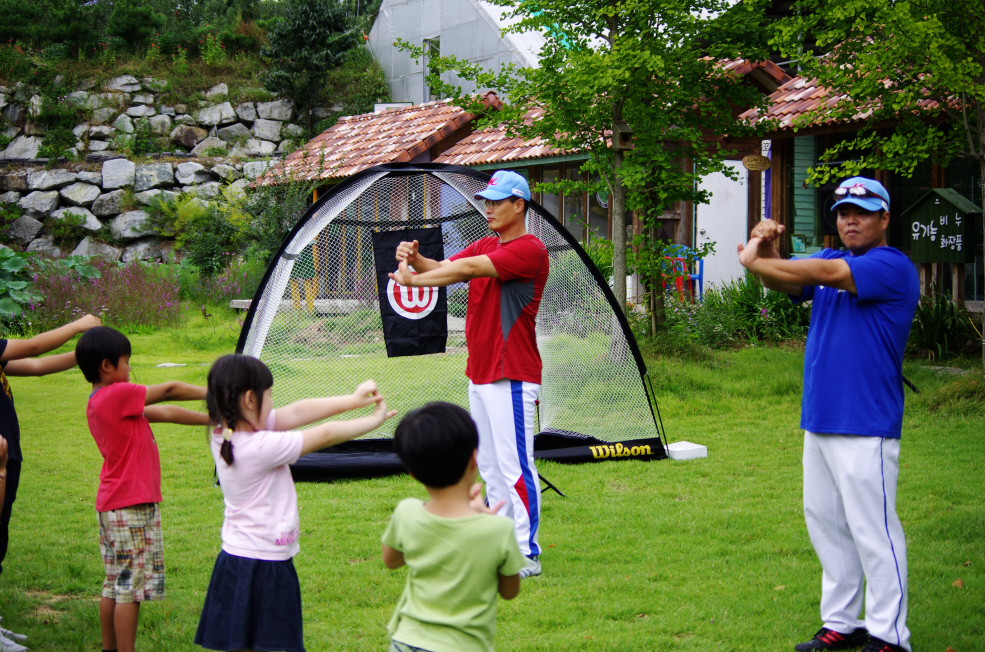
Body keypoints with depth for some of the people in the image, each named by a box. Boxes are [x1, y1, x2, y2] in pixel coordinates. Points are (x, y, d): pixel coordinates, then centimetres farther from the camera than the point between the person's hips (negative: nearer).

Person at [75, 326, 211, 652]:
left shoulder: (98, 402, 11)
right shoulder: (118, 395, -17)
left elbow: (163, 413, 13)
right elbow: (169, 391, -9)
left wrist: (212, 419, 14)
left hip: (110, 504, 10)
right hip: (132, 506, -10)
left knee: (114, 585, 14)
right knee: (131, 587, -4)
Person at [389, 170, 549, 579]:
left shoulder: (530, 250, -13)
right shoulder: (486, 246, 17)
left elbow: (467, 268, -21)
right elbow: (445, 268, 7)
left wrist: (413, 279, -17)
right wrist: (413, 259, -13)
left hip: (512, 378, -9)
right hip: (479, 374, 9)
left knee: (514, 466, -9)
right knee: (489, 467, 14)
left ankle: (527, 555, -4)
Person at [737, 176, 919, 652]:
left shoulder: (892, 266, -11)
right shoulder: (829, 259, 15)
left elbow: (823, 273, -22)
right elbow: (785, 283, 3)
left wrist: (755, 261, -16)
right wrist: (765, 255, -19)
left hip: (865, 426, -9)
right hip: (818, 419, 9)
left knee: (872, 529, -7)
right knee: (825, 522, 14)